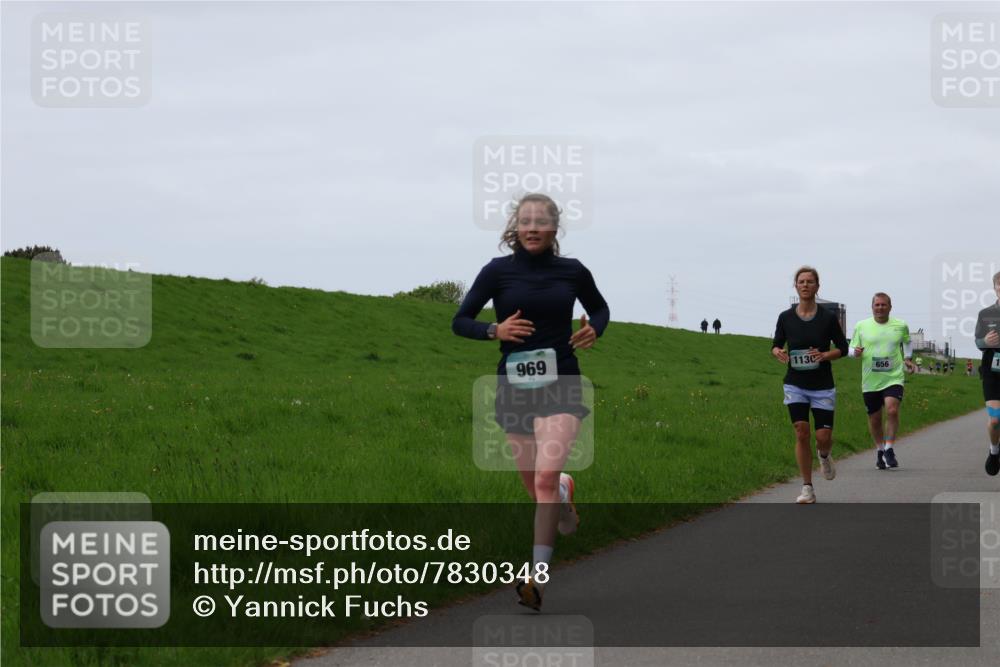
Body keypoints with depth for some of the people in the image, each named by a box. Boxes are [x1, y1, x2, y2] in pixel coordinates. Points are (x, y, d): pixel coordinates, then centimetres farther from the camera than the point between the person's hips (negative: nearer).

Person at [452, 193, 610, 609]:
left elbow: (600, 309, 19)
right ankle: (565, 492, 52)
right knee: (536, 488, 13)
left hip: (560, 386, -2)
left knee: (546, 476, -20)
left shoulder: (572, 272, 1)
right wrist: (495, 330, -16)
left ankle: (537, 577, -20)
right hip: (514, 386, 2)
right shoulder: (498, 271, -2)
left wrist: (594, 330, -4)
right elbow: (460, 322, 2)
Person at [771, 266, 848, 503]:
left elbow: (842, 348, 3)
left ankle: (824, 455, 36)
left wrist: (824, 355, -17)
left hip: (823, 386, -1)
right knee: (801, 433, -7)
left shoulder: (828, 318, -5)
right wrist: (778, 353, -14)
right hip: (795, 385, 1)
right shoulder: (786, 317, -1)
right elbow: (775, 345, 10)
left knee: (823, 437, -3)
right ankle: (807, 488, 2)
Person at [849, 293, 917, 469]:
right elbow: (851, 348, 9)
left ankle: (889, 450, -10)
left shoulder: (900, 326, 5)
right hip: (870, 381, 1)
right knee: (874, 419, 8)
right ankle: (880, 450, 29)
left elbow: (906, 341, 26)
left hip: (893, 378, -1)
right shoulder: (861, 326, 3)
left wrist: (907, 359, 12)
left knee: (892, 411, -22)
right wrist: (855, 352, -14)